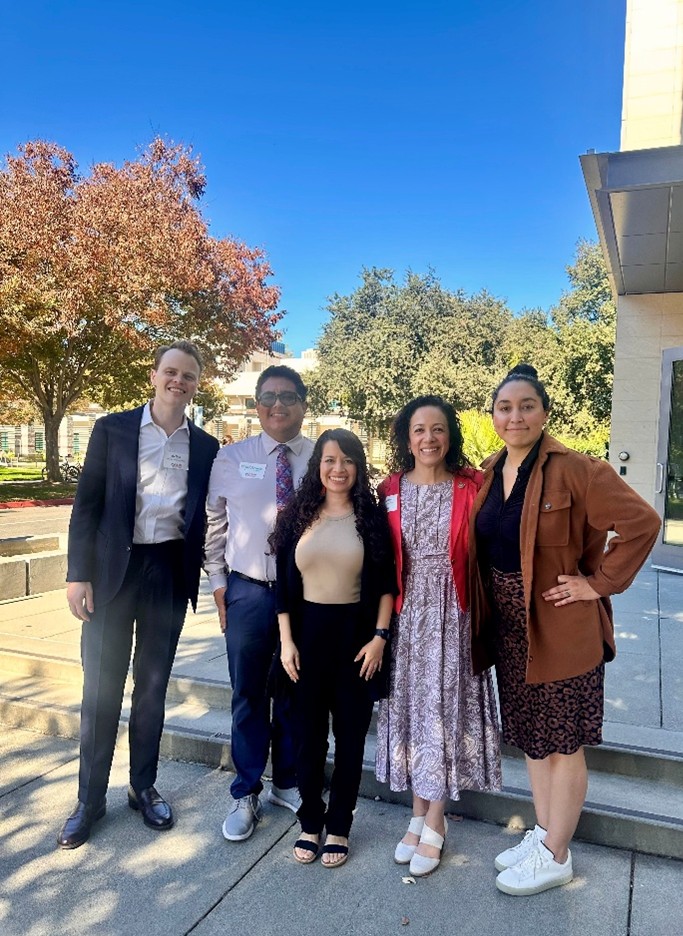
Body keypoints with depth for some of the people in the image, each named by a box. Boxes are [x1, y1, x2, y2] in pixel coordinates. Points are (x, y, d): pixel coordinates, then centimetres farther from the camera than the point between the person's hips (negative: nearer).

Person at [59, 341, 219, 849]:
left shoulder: (205, 446, 5)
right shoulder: (112, 429, -1)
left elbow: (203, 516, 9)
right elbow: (87, 505, -3)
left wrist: (208, 572, 0)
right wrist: (78, 573, -7)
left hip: (170, 573, 2)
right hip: (113, 570, -1)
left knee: (153, 688, 14)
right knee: (101, 689, 7)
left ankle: (144, 786, 32)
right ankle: (90, 798, 25)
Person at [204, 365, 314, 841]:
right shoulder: (231, 458, 1)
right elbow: (215, 524, 7)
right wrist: (219, 583, 5)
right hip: (248, 591, 0)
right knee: (249, 695, 11)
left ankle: (288, 783, 38)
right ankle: (246, 794, 31)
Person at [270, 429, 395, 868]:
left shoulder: (372, 516, -3)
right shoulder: (297, 515, 1)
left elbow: (386, 583, -1)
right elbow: (283, 584, 3)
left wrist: (380, 636, -8)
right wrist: (286, 640, -2)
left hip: (355, 634, -1)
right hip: (307, 632, 2)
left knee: (350, 734, 10)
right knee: (309, 733, 12)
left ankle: (339, 826, 29)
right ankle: (310, 822, 31)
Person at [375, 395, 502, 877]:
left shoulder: (471, 487, -6)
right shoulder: (390, 490, 1)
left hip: (452, 615, -2)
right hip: (405, 615, 3)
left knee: (445, 706, 4)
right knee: (409, 706, 11)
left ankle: (435, 822, 22)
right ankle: (419, 813, 30)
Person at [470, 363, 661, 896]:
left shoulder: (574, 470, -16)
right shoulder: (489, 475, 4)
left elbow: (642, 522, -19)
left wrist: (600, 582, -16)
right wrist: (487, 616, 6)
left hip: (562, 630, -6)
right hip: (510, 629, 7)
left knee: (563, 744, 10)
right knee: (531, 737, 20)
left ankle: (555, 856, 27)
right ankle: (543, 832, 39)